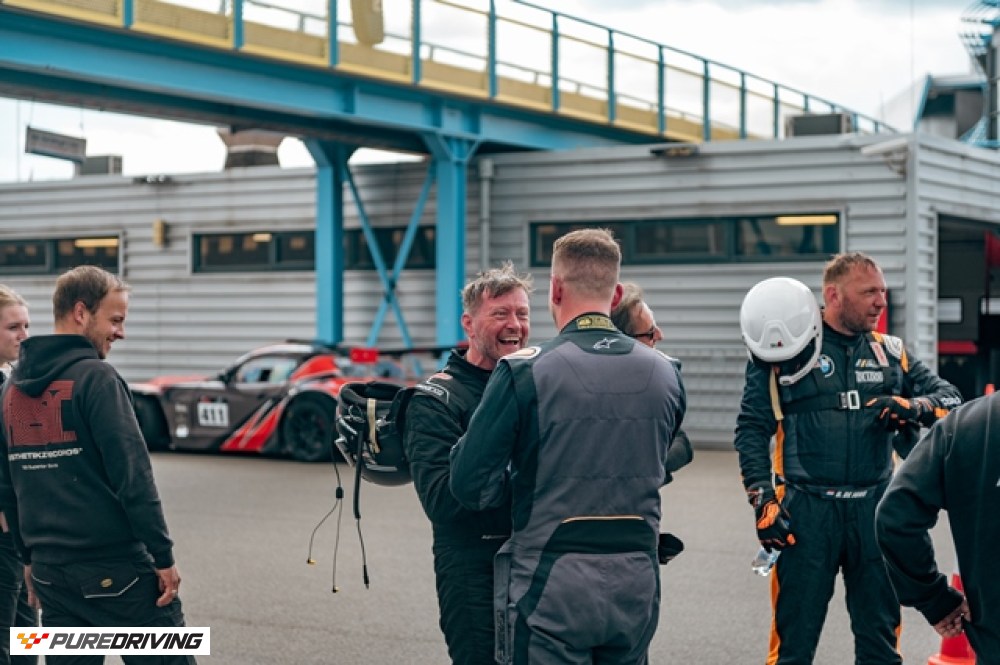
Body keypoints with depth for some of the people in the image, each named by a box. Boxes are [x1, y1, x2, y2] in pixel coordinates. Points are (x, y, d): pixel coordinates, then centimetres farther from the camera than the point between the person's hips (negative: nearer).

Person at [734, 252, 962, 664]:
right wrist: (763, 499, -7)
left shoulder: (889, 353, 11)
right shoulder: (788, 347, 0)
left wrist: (915, 408, -10)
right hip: (805, 510, -4)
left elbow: (949, 397, 12)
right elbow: (752, 428, 0)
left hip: (874, 509, 4)